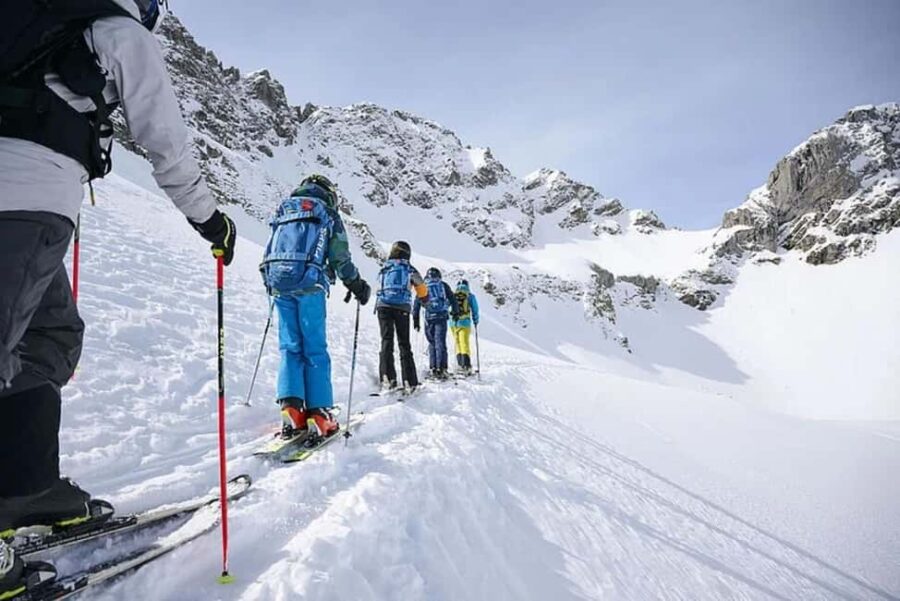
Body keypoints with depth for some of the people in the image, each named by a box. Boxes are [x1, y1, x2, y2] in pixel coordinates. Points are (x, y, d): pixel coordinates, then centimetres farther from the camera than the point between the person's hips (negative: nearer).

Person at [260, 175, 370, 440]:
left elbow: (270, 249, 21)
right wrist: (357, 285, 17)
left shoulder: (283, 209, 24)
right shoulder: (327, 213, 11)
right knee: (315, 349, -1)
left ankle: (290, 410, -5)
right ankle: (318, 414, -4)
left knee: (290, 347, 7)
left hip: (277, 279, 4)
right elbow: (340, 259, 5)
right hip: (309, 282, -4)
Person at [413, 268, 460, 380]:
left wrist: (415, 320, 12)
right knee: (440, 343, -4)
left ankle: (433, 368, 7)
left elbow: (416, 304, 10)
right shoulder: (443, 285, 11)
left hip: (429, 318, 1)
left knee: (432, 343, 12)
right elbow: (453, 298, 10)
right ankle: (441, 368, -13)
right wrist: (456, 312, 21)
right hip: (442, 317, -1)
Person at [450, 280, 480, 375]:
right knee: (465, 344, -5)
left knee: (457, 343, 14)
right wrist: (475, 321, 20)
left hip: (453, 323, 3)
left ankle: (460, 364, 13)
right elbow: (475, 311, 6)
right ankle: (466, 365, -16)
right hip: (464, 322, -3)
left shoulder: (452, 295, 10)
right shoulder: (470, 296, 4)